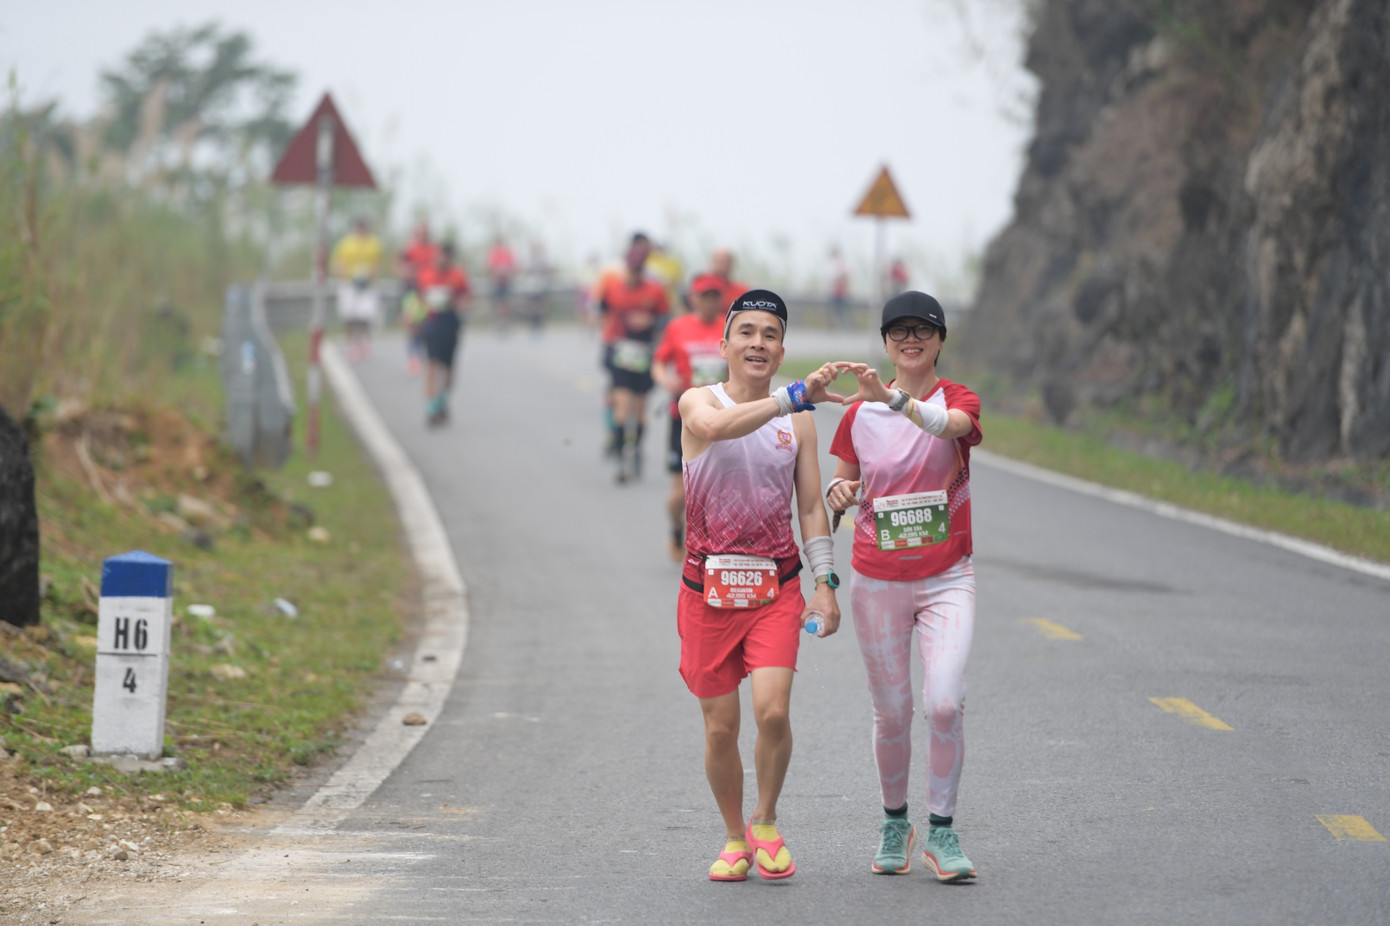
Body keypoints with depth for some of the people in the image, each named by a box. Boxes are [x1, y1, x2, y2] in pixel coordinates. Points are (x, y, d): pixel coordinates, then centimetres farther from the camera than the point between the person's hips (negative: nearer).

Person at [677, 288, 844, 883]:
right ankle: (735, 839, 24)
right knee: (720, 727, 4)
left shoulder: (798, 421, 7)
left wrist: (826, 582, 0)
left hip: (776, 588, 1)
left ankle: (766, 824, 7)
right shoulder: (698, 402, -2)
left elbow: (811, 506, 10)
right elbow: (718, 425, -27)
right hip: (708, 588, -1)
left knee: (773, 710, -16)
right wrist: (795, 396, -36)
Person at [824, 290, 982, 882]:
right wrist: (840, 493, -10)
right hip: (877, 581, 2)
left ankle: (940, 831, -6)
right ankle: (894, 823, 26)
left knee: (945, 703, -18)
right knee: (891, 712, 7)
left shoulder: (959, 400, -3)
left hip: (946, 578, -2)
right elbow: (842, 484, 15)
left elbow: (947, 425, -29)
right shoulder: (860, 411, 4)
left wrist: (891, 396, -46)